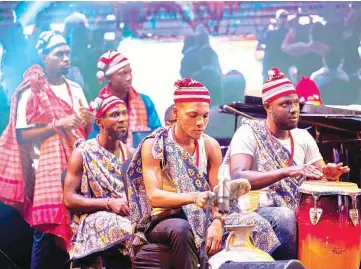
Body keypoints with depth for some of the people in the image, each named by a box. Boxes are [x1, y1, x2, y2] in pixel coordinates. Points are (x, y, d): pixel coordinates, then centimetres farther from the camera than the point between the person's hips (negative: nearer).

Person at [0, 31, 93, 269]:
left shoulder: (75, 89, 14)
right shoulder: (30, 91, -3)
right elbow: (21, 135, -10)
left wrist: (89, 121, -4)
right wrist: (58, 124, -16)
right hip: (48, 168, -5)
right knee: (48, 229, -12)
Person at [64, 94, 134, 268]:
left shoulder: (131, 154, 15)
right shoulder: (83, 153, 1)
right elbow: (69, 199, -5)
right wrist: (109, 203, -15)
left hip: (128, 216, 4)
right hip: (93, 219, -4)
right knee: (130, 231, -36)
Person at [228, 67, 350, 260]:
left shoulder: (303, 137, 9)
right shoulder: (249, 132, -9)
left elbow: (319, 178, 11)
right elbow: (238, 178, -24)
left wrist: (329, 176, -15)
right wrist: (287, 172, -34)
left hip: (296, 212, 5)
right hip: (255, 210, -5)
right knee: (285, 217, -35)